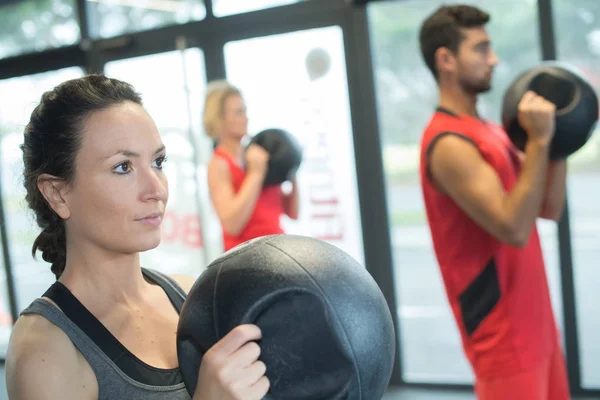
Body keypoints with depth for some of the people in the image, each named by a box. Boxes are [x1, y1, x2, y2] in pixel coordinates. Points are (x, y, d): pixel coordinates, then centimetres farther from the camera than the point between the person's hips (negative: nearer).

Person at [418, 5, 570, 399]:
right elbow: (514, 228, -26)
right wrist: (539, 140, -24)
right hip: (503, 332, -9)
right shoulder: (449, 144, -19)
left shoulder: (489, 131, 12)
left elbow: (550, 209, 12)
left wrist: (557, 141, 2)